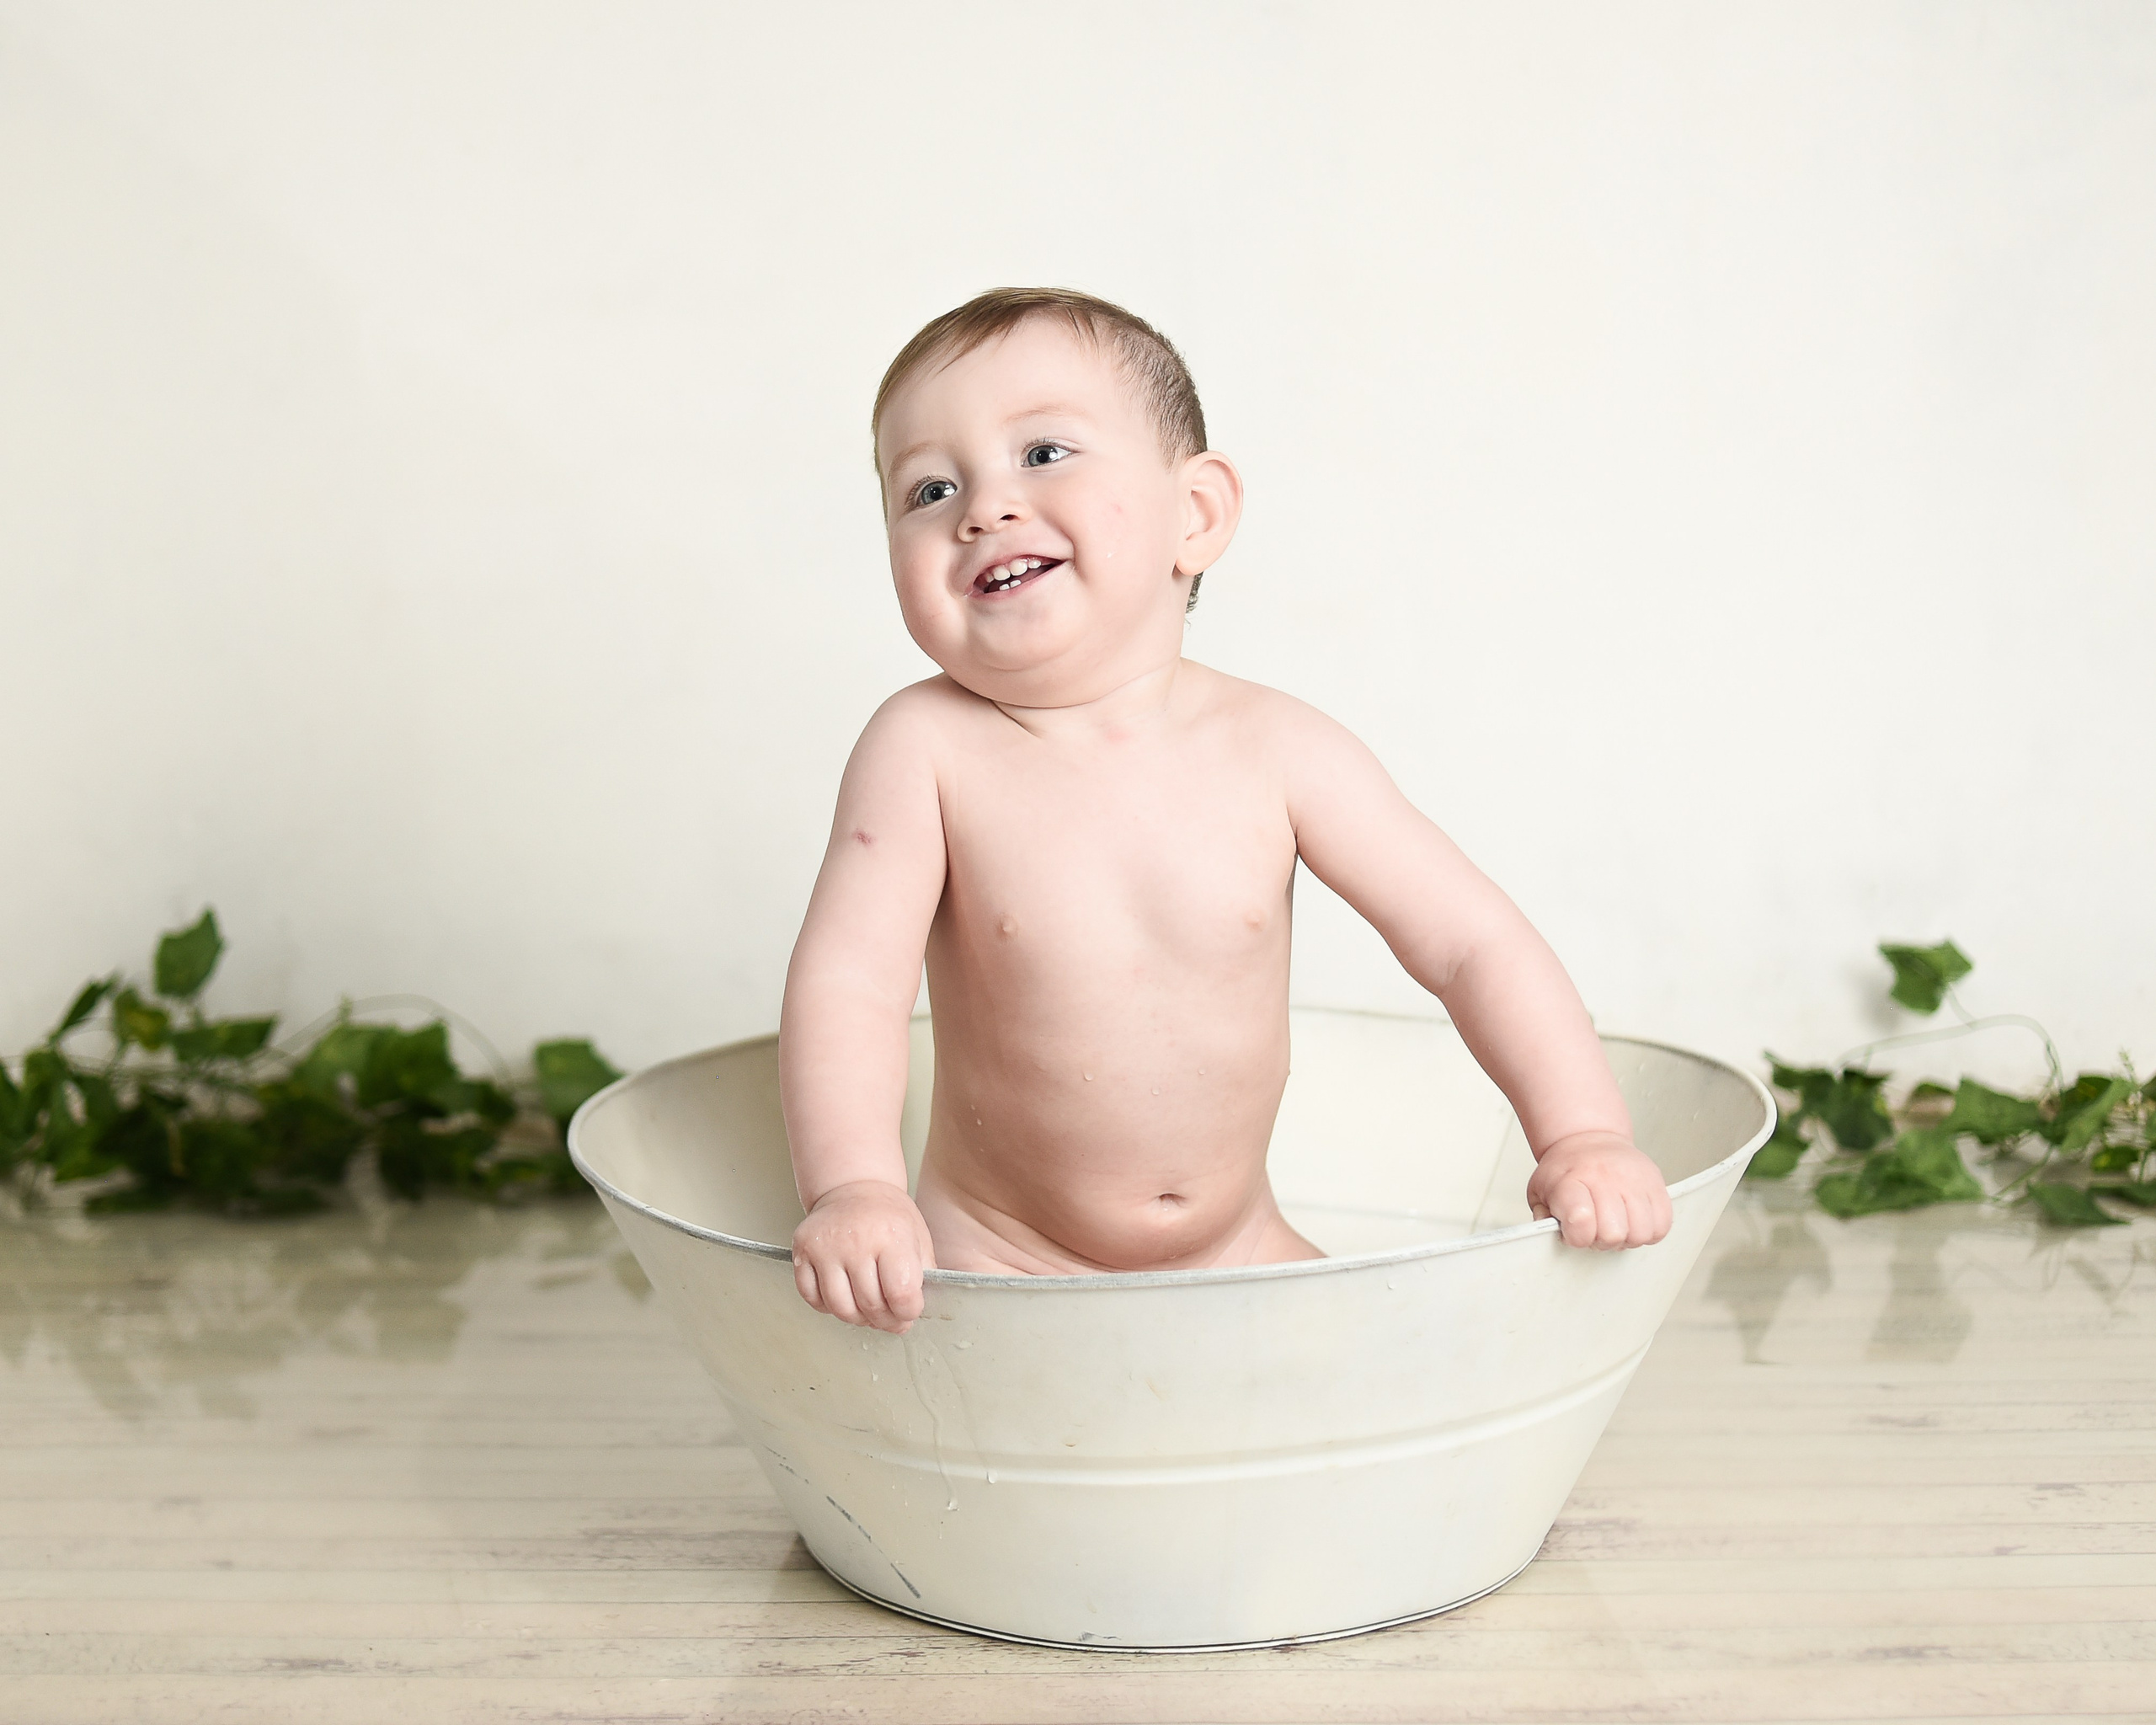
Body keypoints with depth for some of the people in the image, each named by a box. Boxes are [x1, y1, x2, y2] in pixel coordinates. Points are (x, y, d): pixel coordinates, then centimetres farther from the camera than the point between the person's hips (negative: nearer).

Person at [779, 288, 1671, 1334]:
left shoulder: (1272, 749, -9)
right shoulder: (926, 747, -12)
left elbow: (1473, 943, -6)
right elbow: (848, 980, -19)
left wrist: (1585, 1140, -18)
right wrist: (852, 1189, -36)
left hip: (1238, 1251, 3)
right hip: (994, 1260, -2)